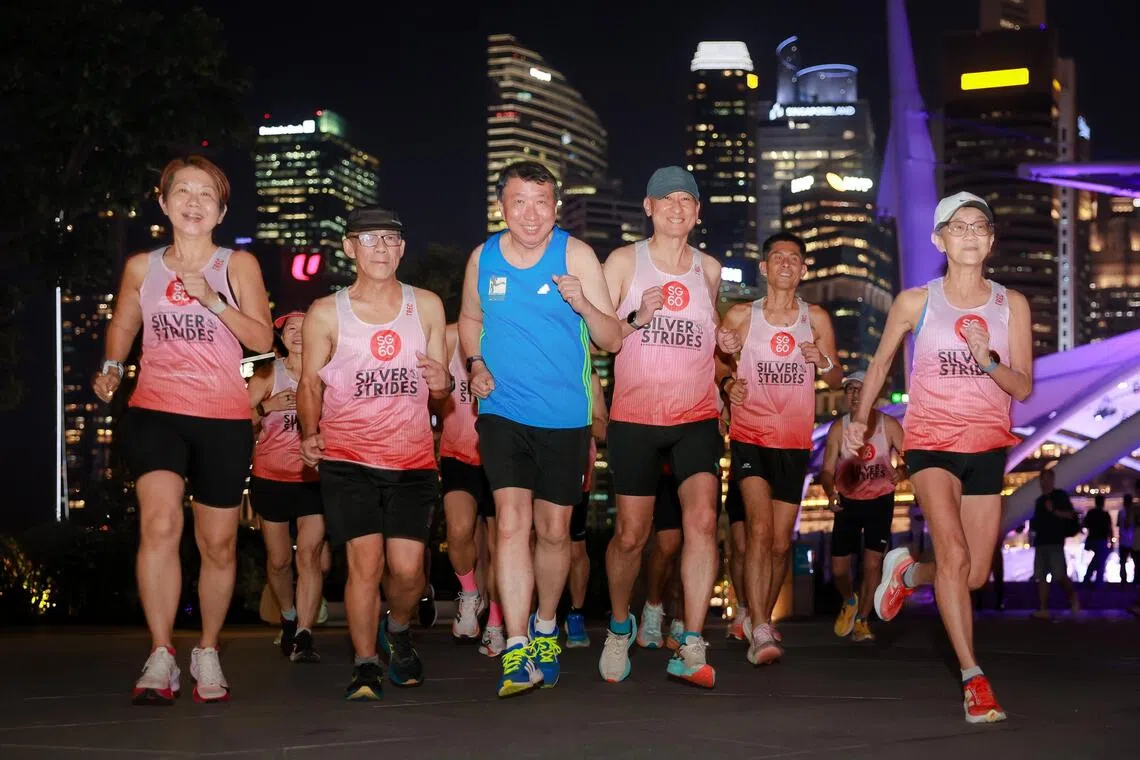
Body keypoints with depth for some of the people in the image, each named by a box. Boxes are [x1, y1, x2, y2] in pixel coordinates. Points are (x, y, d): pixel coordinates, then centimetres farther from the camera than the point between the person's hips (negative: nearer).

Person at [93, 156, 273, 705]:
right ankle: (160, 659, -19)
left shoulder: (237, 265, 4)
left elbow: (263, 340, -4)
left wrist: (212, 301, -16)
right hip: (156, 411, 0)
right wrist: (111, 367, 4)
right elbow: (121, 326, 23)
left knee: (218, 543, 6)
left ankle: (208, 654, 26)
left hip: (224, 418, 0)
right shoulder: (141, 267, 9)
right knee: (159, 524, -22)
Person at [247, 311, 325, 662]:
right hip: (271, 479, 1)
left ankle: (303, 637, -17)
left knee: (309, 556, -13)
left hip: (314, 479, -1)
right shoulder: (268, 375, 1)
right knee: (279, 560, 8)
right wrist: (267, 407, -18)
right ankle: (288, 619, 32)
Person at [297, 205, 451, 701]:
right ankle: (364, 665, 5)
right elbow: (310, 384, 8)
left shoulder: (427, 306, 8)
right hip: (347, 458, -2)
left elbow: (440, 384, 13)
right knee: (365, 560, -12)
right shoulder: (326, 314, 1)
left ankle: (397, 632, 28)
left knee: (407, 566, -5)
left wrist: (443, 383, -10)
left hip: (413, 460, 2)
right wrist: (310, 434, -8)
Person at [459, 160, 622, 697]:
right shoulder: (483, 258, 1)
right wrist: (476, 365, 1)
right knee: (511, 521, -14)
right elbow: (470, 320, 20)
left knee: (554, 531, 10)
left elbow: (613, 340, -9)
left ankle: (545, 631, 33)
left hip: (565, 416, -1)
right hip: (503, 411, 1)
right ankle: (516, 649, -16)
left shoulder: (576, 255, -7)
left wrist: (584, 305, -28)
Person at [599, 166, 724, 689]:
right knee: (631, 534, 3)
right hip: (635, 417, -2)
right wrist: (636, 319, -19)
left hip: (697, 417, 2)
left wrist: (723, 345, 9)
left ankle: (691, 649, -16)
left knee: (702, 518, -17)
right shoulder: (624, 261, 1)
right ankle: (619, 626, 31)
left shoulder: (708, 269, 11)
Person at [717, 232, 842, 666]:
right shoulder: (741, 316, 3)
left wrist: (823, 362, -13)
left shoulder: (816, 319, 7)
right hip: (750, 436, -2)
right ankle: (761, 631, -25)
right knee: (759, 528, -21)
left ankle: (763, 620, 27)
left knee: (781, 543, 8)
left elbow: (836, 381, 10)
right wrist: (728, 383, -10)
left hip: (794, 441, 2)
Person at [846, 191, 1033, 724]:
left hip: (987, 446, 3)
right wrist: (860, 419, 6)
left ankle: (906, 573, 40)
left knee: (975, 576, 8)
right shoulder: (915, 302, -1)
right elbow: (880, 363, 14)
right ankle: (973, 679, -17)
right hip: (931, 442, -3)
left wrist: (987, 359, -20)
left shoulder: (1012, 305, 2)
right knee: (955, 555, -22)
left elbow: (1024, 387, -2)